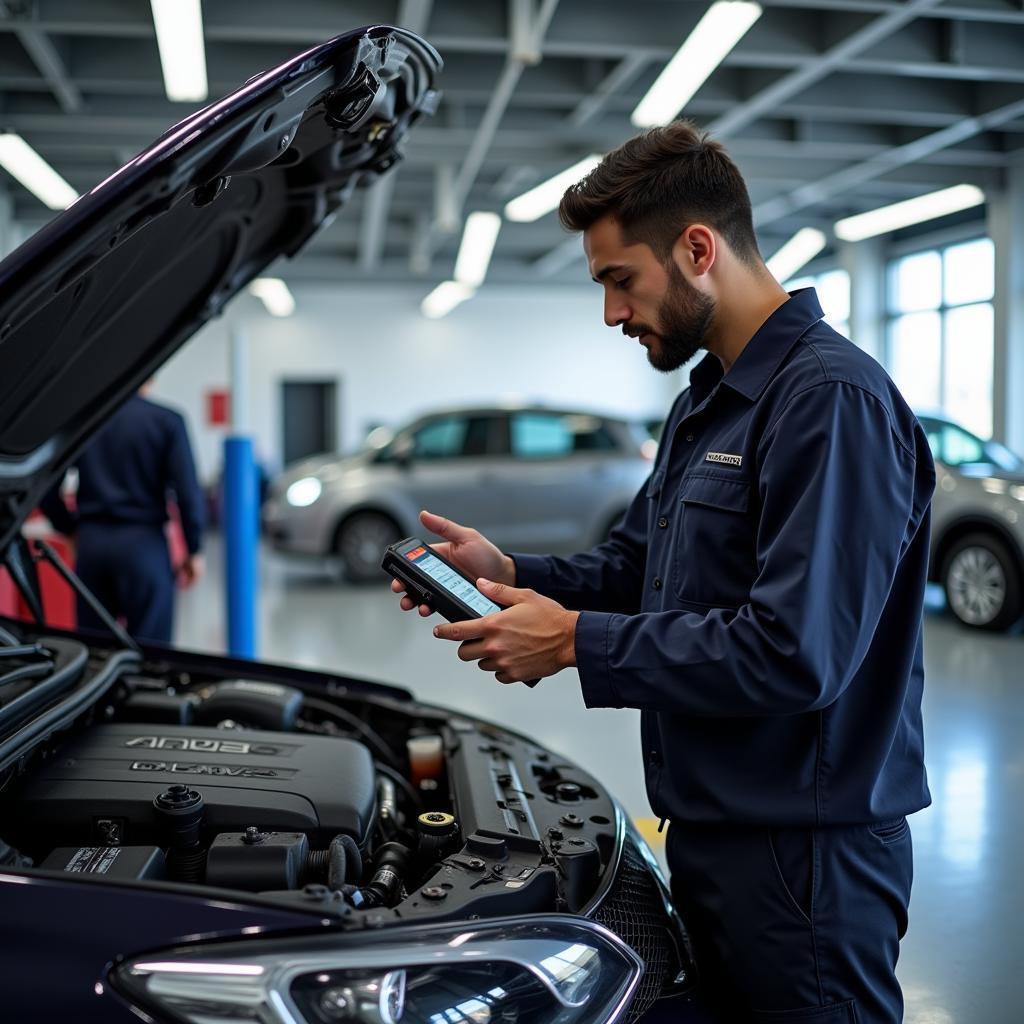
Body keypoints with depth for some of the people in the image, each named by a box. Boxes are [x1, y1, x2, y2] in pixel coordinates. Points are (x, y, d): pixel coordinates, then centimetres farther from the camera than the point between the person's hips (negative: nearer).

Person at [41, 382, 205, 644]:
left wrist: (70, 529, 18)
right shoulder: (166, 421, -6)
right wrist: (194, 550, -1)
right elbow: (187, 490, -10)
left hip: (91, 543, 4)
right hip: (143, 543, -4)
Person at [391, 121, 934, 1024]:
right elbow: (634, 569, 19)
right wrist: (509, 572, 1)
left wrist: (578, 642, -20)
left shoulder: (832, 400, -20)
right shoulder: (707, 404, 14)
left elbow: (796, 655, -27)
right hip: (712, 831, 9)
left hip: (805, 853, -9)